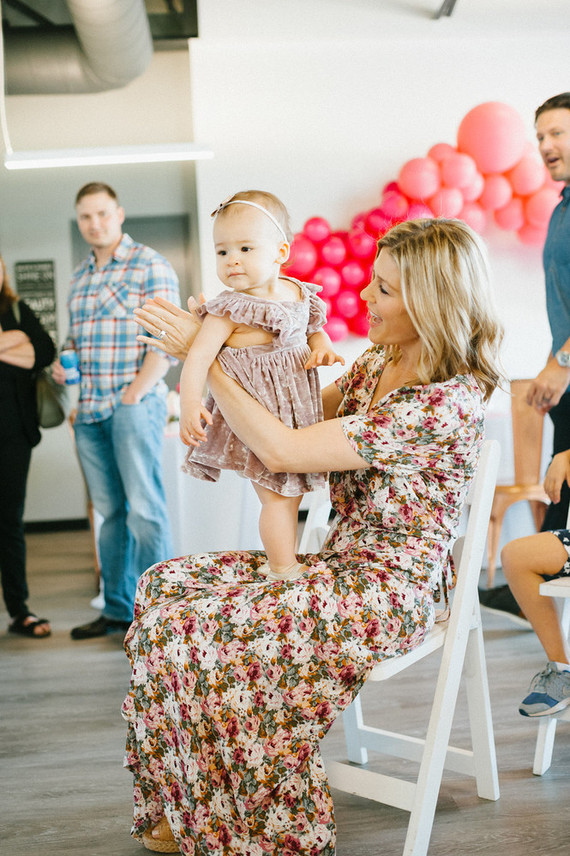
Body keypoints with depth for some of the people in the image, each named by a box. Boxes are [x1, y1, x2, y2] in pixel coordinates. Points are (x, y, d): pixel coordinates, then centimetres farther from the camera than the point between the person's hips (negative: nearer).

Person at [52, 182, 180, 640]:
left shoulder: (150, 266, -4)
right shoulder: (80, 276, 18)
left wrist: (132, 395, -15)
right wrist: (63, 360, 6)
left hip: (135, 404, -6)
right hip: (90, 411, 7)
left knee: (144, 511, -6)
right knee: (109, 512, 10)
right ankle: (117, 610, 18)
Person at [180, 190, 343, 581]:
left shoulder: (300, 294, 4)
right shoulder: (231, 310, -15)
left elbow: (313, 327, 21)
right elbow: (199, 355, -21)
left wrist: (322, 347, -1)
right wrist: (190, 403, -33)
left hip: (297, 413, 7)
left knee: (291, 492, 16)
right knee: (280, 497, -6)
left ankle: (283, 561, 30)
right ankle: (284, 572, 5)